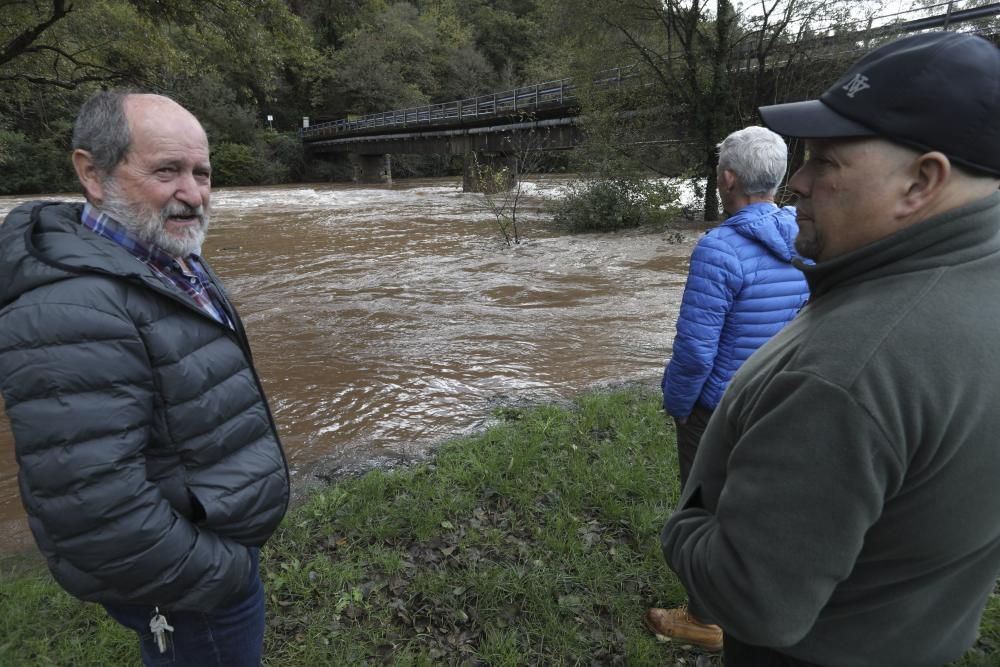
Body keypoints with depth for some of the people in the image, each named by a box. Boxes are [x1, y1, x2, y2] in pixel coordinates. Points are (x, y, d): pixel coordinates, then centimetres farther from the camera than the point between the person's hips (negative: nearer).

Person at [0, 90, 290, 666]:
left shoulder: (170, 262, 2)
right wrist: (221, 575, -20)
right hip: (187, 589, -9)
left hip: (222, 542, 9)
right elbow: (93, 508, -33)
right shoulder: (74, 310, -30)